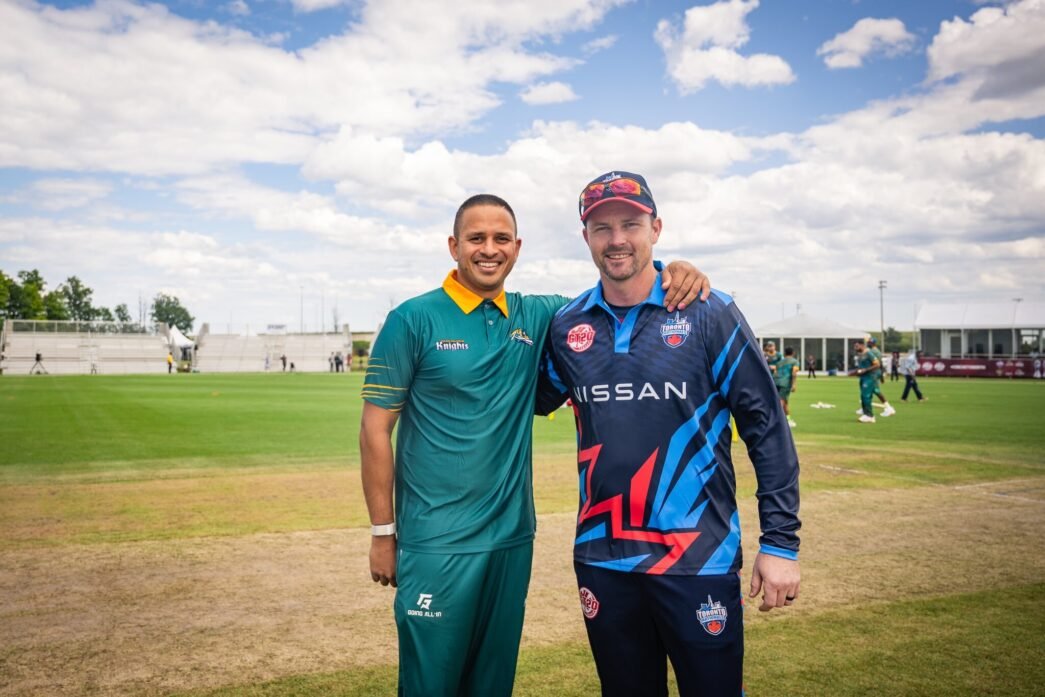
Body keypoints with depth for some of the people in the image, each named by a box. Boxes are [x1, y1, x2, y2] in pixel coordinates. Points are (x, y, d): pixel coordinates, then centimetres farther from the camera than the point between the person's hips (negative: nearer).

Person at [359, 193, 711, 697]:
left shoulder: (536, 317, 3)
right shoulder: (414, 320, -7)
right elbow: (376, 430, -6)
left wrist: (670, 275, -13)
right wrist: (382, 532, -6)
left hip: (513, 537, 4)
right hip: (436, 542, -4)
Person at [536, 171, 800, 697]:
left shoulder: (709, 313, -6)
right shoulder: (567, 326, 3)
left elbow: (766, 428, -5)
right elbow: (529, 401, 16)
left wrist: (780, 542, -7)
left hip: (699, 559, -3)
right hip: (602, 560, 3)